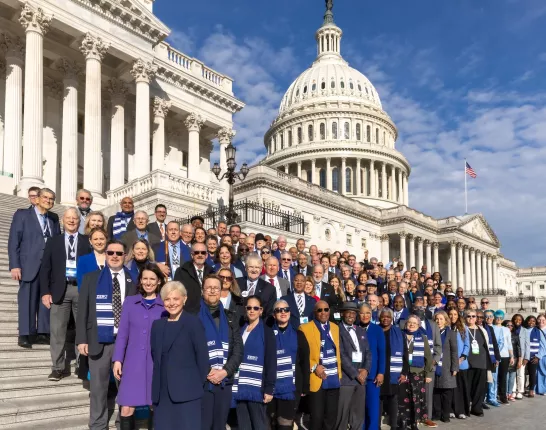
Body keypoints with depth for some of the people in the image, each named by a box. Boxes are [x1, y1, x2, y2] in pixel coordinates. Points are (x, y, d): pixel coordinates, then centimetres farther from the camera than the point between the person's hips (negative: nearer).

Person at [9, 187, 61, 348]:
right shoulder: (22, 214, 2)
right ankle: (25, 335, 8)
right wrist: (14, 265, -11)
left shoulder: (54, 218, 14)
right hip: (29, 266, -4)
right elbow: (13, 241, -3)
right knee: (27, 300, 1)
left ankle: (43, 333, 11)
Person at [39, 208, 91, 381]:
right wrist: (45, 292, -3)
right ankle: (58, 367, 9)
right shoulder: (53, 241, 11)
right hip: (60, 289, 1)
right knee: (57, 330, 1)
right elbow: (45, 268, 7)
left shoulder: (88, 242, 7)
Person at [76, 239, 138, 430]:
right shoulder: (91, 278, 5)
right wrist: (82, 339, -4)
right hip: (99, 340, 0)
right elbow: (82, 311, 3)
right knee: (98, 386, 7)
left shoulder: (133, 281, 4)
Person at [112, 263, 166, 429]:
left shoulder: (165, 305, 1)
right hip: (133, 361, 1)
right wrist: (117, 359, -1)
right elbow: (122, 333, 5)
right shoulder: (130, 302, 5)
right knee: (126, 408, 0)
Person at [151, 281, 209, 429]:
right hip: (161, 391, 5)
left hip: (186, 390, -5)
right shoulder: (157, 324, 13)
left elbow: (202, 355, -5)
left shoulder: (193, 322, -4)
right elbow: (155, 355, 16)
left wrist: (199, 383, -3)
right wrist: (156, 384, 10)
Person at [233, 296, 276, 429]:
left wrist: (269, 388, -13)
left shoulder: (266, 332, -2)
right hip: (240, 388, 5)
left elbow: (271, 362, -7)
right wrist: (232, 383, 3)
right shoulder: (241, 330, 13)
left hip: (257, 388, -5)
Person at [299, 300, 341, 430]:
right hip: (317, 380, -5)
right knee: (317, 417, 1)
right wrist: (314, 367, -16)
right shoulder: (305, 328, -4)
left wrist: (339, 372, 10)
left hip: (334, 379, 5)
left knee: (332, 417, 10)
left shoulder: (335, 328, 13)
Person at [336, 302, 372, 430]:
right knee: (342, 414, -2)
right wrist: (355, 374, -11)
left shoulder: (361, 331, 16)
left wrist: (366, 370, -4)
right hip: (345, 377, -6)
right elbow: (341, 355, -11)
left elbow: (368, 352, 13)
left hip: (361, 376, 6)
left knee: (358, 414, 10)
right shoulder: (337, 330, -6)